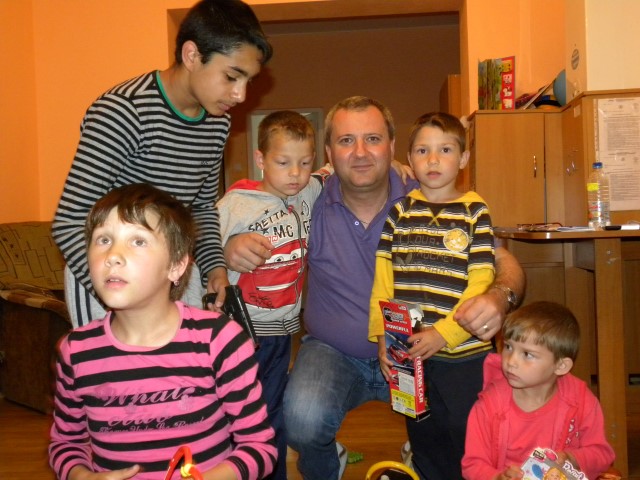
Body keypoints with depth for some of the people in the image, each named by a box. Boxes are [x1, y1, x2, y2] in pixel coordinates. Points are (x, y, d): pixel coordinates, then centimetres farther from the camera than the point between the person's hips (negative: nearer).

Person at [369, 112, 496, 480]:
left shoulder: (474, 211, -3)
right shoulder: (400, 212, 5)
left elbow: (480, 284, -9)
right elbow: (383, 278, 0)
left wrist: (443, 333, -17)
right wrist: (381, 334, -9)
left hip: (465, 355, -3)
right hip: (409, 354, 3)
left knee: (469, 444, 7)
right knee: (425, 443, 18)